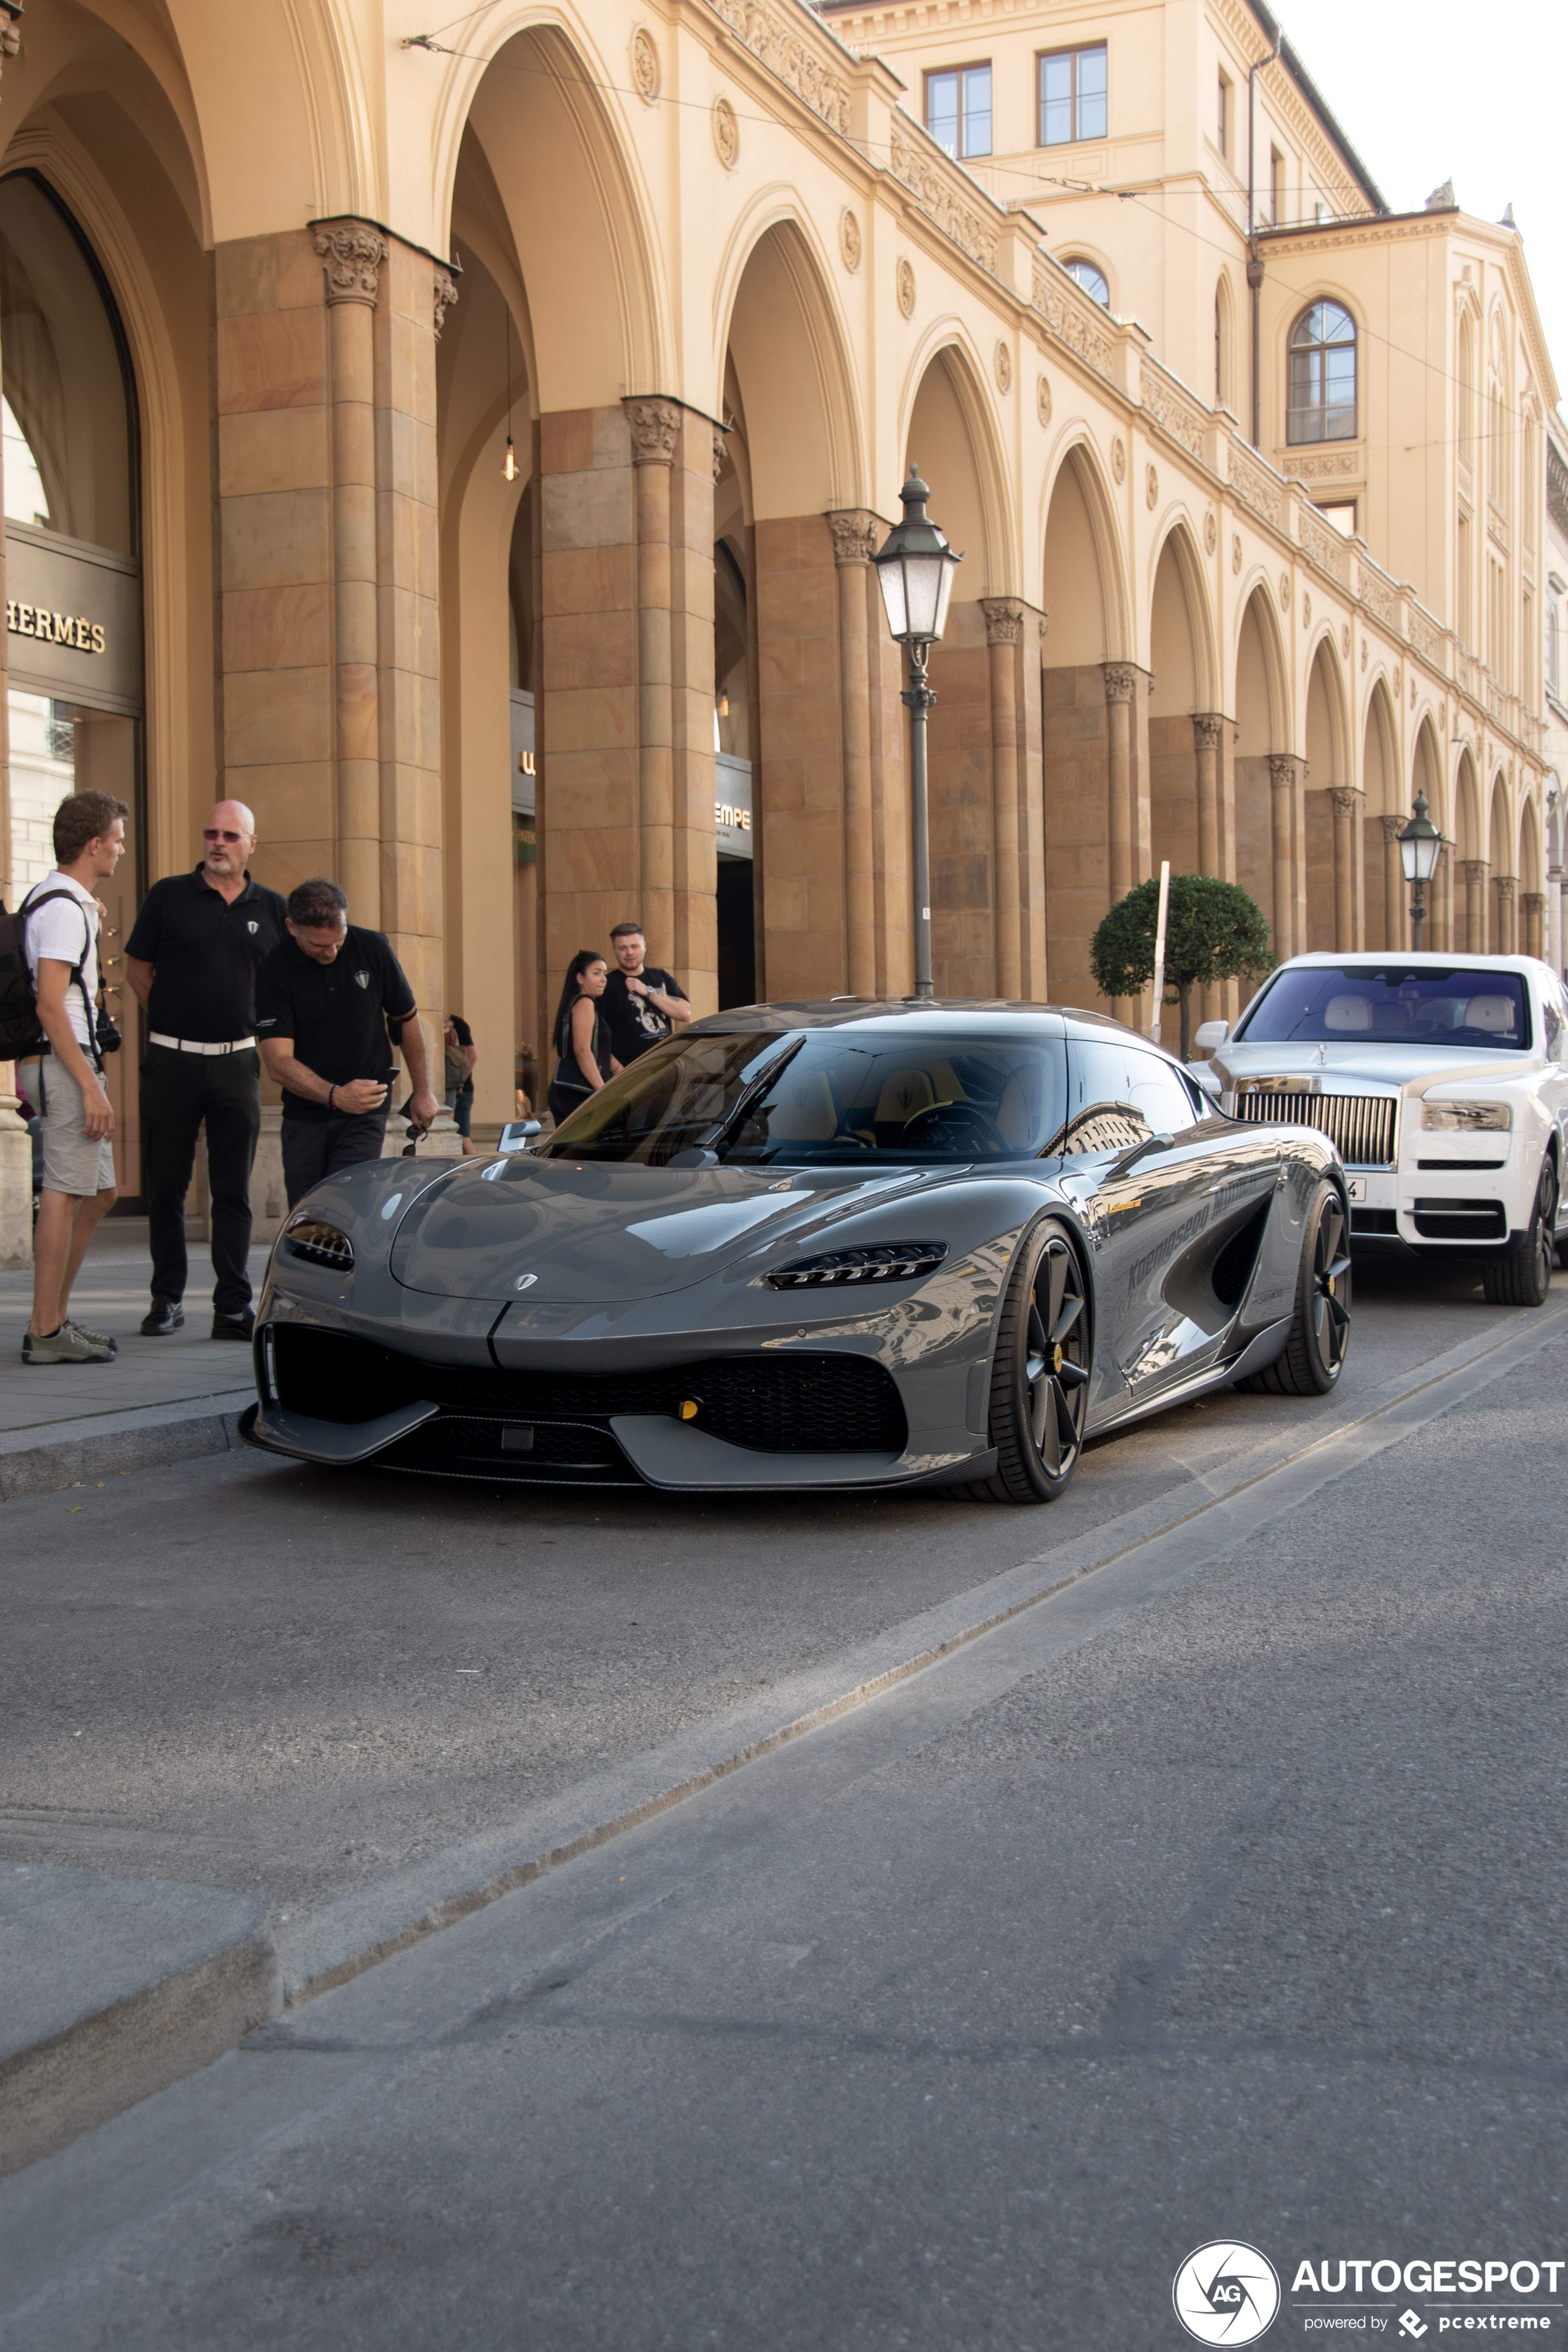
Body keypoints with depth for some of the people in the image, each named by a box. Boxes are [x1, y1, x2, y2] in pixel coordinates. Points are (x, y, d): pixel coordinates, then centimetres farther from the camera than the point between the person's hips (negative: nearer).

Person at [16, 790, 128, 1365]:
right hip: (63, 1062, -11)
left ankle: (54, 1318, 20)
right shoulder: (63, 908, -14)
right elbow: (50, 1005, -21)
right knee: (65, 1193, -9)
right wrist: (90, 1086, -23)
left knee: (97, 1192, 14)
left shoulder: (52, 900, 18)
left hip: (59, 1062, 11)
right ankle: (46, 1332, -6)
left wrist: (90, 926, 24)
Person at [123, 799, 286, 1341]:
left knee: (234, 1191, 2)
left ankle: (233, 1307, 6)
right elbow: (137, 969, 8)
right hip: (172, 1060, -1)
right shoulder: (168, 896, 1)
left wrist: (255, 1028, 8)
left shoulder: (272, 909, 7)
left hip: (237, 1063, 1)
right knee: (167, 1186, 5)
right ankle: (166, 1299, 16)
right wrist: (172, 1019, 5)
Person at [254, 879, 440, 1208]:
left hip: (366, 1113, 0)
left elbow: (407, 1018, 10)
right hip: (303, 1116, 1)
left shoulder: (372, 949, -5)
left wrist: (422, 1091, 13)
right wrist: (335, 1096, -35)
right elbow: (279, 1062, -19)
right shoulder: (274, 972, -12)